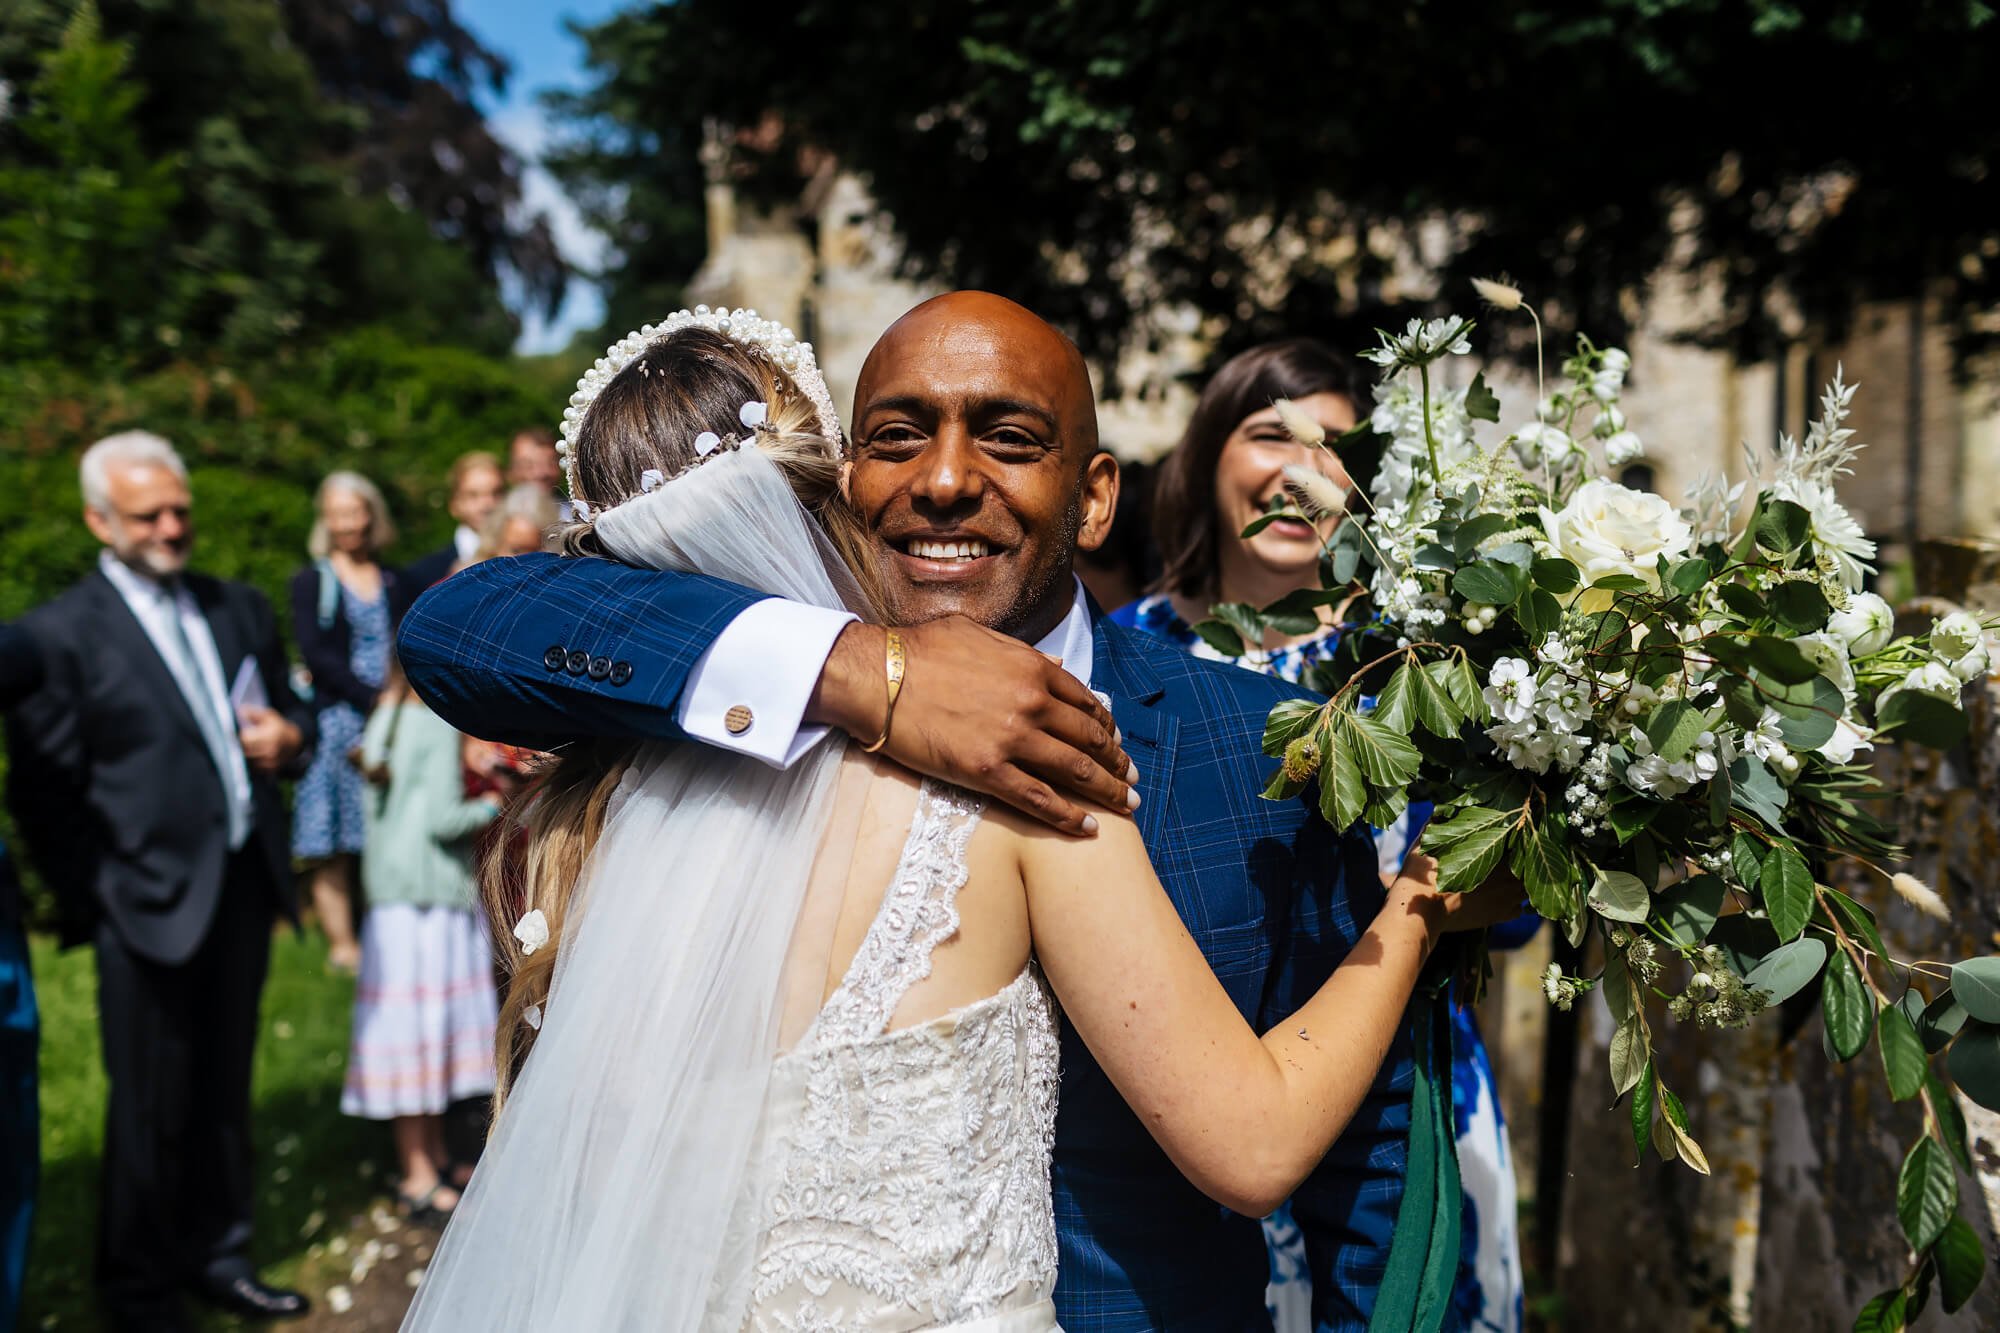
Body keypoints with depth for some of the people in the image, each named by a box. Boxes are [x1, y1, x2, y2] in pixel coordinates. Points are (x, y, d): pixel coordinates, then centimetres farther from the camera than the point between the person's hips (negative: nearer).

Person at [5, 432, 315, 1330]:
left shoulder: (240, 609, 11)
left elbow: (290, 708, 20)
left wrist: (288, 735, -4)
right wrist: (91, 903, -11)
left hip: (245, 886, 5)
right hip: (150, 903, -5)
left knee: (224, 1092, 17)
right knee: (152, 1111, 7)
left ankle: (216, 1256, 34)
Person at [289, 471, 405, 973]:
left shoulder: (394, 582, 15)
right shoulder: (310, 582, 5)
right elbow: (316, 655, -5)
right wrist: (373, 700, -15)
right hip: (337, 723, -2)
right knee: (334, 846, -3)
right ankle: (341, 943, 3)